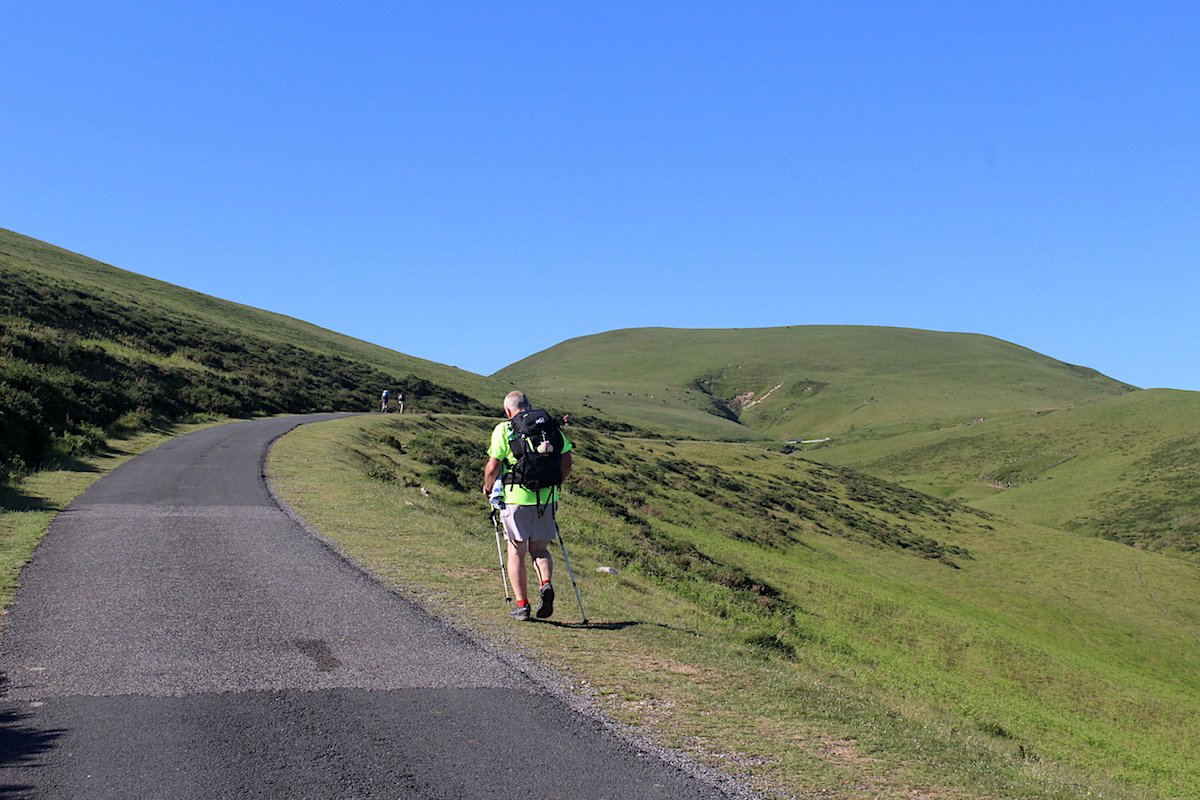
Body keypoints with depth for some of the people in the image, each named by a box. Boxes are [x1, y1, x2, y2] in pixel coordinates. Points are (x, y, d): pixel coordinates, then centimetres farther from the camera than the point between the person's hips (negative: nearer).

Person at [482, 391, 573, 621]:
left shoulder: (503, 430, -4)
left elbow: (493, 466, -9)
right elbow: (566, 460, 7)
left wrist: (488, 487, 10)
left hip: (516, 498, -3)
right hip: (547, 498, 3)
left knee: (516, 552, 7)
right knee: (539, 548, 16)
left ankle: (522, 605, 5)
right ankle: (546, 584, -10)